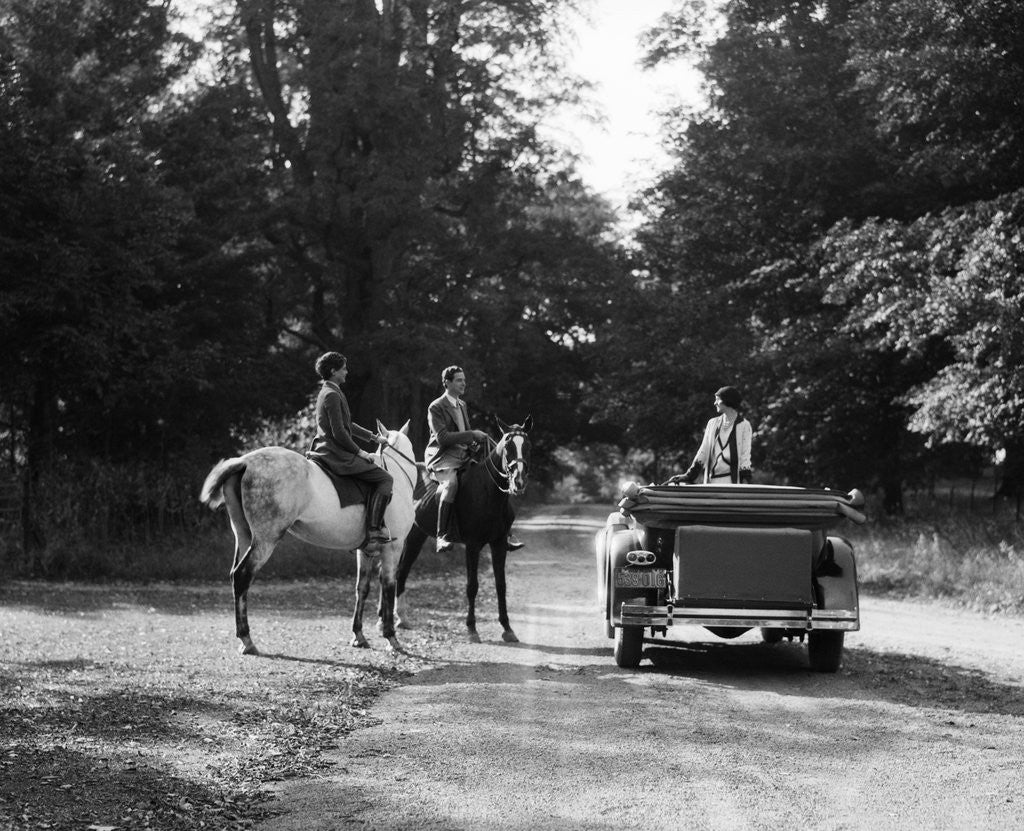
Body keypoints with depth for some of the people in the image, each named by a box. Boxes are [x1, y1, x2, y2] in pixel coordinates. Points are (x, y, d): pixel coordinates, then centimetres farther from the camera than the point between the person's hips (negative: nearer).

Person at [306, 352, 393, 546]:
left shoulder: (327, 392, 17)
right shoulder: (332, 395, -16)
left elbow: (348, 425, 26)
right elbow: (339, 433, -21)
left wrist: (373, 437, 26)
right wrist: (359, 452, -12)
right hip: (337, 455, -11)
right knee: (384, 478, -10)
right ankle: (374, 530, -17)